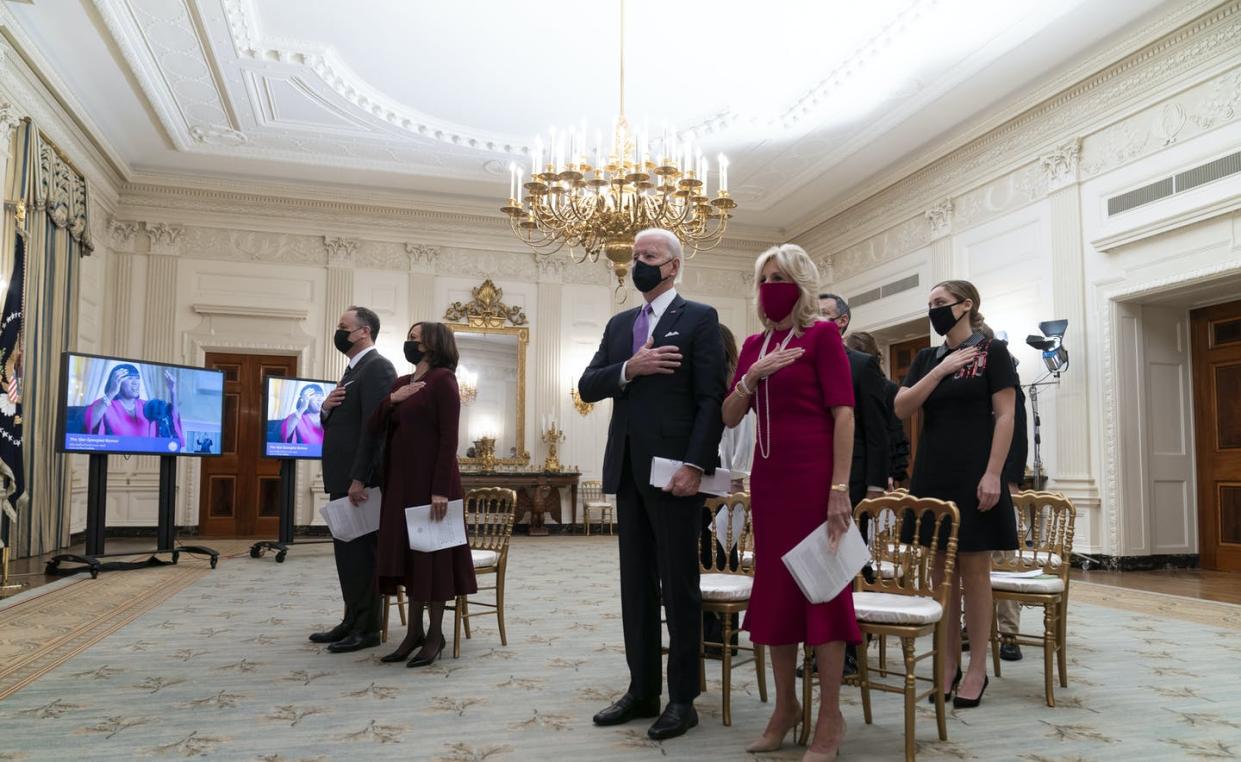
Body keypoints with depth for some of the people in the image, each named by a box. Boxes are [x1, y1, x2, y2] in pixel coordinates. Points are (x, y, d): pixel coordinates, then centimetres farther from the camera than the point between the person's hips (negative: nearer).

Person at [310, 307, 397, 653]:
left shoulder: (377, 367, -13)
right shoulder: (354, 369, 18)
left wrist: (359, 479, -24)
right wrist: (326, 407, -1)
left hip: (360, 478, -10)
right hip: (343, 477, 10)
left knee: (360, 551, -3)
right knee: (347, 550, 14)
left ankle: (367, 629, 6)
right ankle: (352, 621, 23)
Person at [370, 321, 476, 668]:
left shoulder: (443, 379, -8)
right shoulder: (401, 382, 14)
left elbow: (449, 437, -14)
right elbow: (375, 429, 9)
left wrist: (440, 489, -20)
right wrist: (390, 400, -8)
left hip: (430, 480, -7)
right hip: (401, 480, 7)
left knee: (431, 554, 1)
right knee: (407, 553, 11)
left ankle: (435, 634, 12)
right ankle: (414, 630, 21)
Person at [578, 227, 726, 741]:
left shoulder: (699, 318, -2)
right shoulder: (619, 324, 16)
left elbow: (711, 398, -10)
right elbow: (587, 386, 8)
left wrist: (694, 465, -18)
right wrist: (629, 368, -10)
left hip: (674, 468, -6)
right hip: (628, 469, 6)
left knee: (678, 584, 1)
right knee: (636, 583, 11)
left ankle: (683, 698, 12)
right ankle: (642, 690, 22)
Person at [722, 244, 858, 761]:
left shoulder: (822, 334, -4)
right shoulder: (754, 344, 13)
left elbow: (843, 413, -11)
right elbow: (729, 417, 10)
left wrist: (839, 488, -18)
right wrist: (751, 376, -8)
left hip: (813, 476, -6)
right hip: (767, 478, 6)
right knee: (774, 585, 11)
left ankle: (830, 719, 11)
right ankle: (785, 705, 25)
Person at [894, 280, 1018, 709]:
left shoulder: (992, 352, -2)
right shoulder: (927, 359, 12)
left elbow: (1004, 417, -8)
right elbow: (902, 408, 1)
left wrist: (993, 474, -16)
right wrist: (941, 368, -8)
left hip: (973, 475, -5)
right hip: (932, 475, 5)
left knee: (973, 570, 1)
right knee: (941, 571, 8)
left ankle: (977, 669, 11)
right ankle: (948, 663, 17)